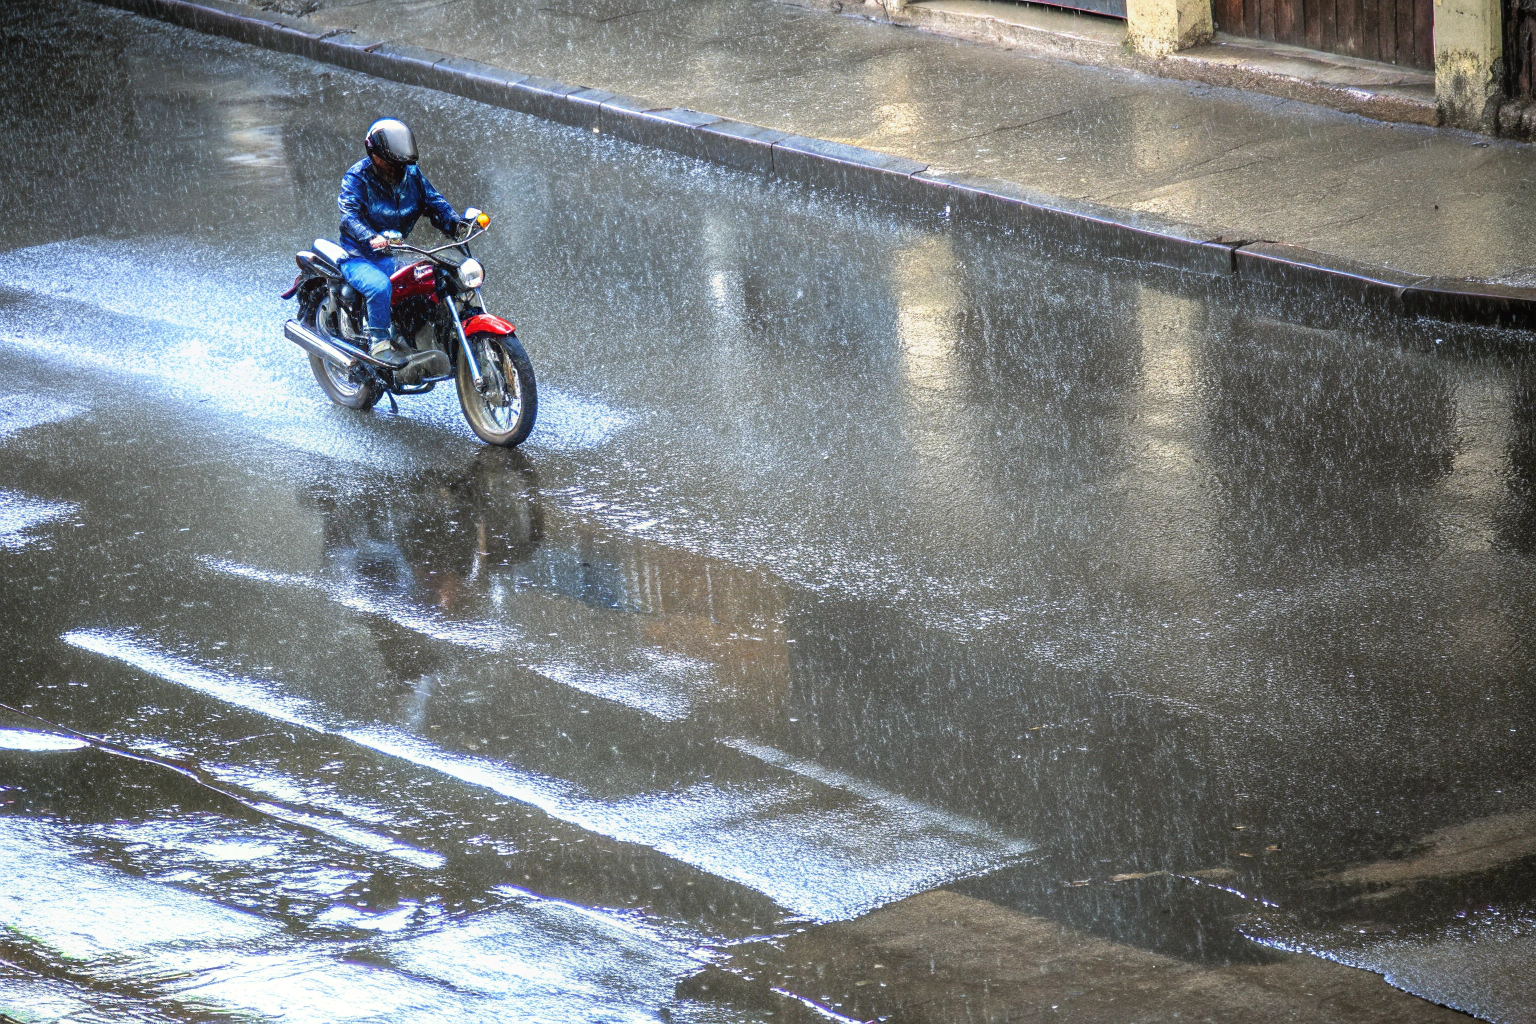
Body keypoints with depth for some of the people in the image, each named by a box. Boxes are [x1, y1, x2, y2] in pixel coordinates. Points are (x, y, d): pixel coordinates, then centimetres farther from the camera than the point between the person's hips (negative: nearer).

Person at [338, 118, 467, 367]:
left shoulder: (411, 174, 8)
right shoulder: (357, 177, -10)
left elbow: (434, 202, 2)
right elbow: (350, 215, -25)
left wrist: (456, 224, -20)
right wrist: (371, 238, -46)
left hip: (397, 255, 6)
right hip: (361, 258, -6)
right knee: (380, 286, -37)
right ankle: (379, 343, -25)